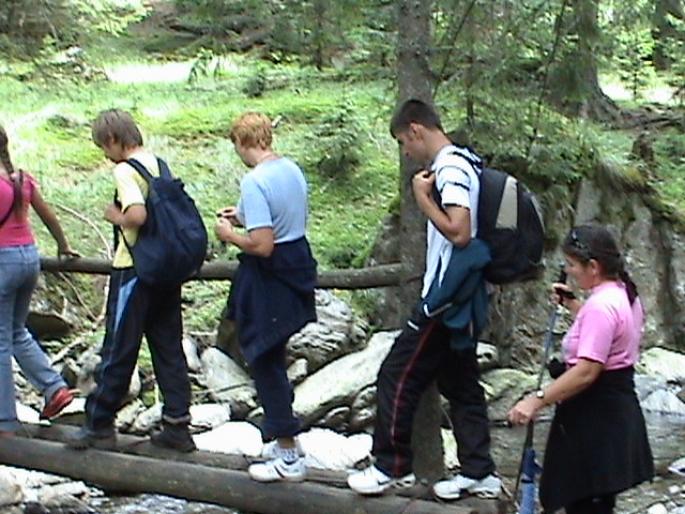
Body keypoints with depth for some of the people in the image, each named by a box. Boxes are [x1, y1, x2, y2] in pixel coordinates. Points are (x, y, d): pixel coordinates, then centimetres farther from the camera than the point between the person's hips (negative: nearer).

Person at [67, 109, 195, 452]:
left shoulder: (125, 170, -15)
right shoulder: (159, 164, 10)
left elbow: (137, 215, -29)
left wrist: (116, 216, -10)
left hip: (134, 270, -8)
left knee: (118, 350, 2)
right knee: (169, 348, 9)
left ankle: (98, 425, 13)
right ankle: (177, 426, 11)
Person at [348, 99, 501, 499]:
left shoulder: (450, 169, -16)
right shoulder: (462, 164, 14)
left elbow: (459, 233, -25)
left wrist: (423, 199, -15)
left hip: (446, 300, -10)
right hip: (463, 299, 10)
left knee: (398, 375, -1)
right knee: (462, 383, 13)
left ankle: (392, 466, 7)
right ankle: (479, 473, 16)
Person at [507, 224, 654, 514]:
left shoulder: (601, 306, -22)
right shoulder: (624, 295, 10)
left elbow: (587, 371, -29)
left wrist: (538, 401, -27)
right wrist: (573, 305, 20)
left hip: (595, 415, -11)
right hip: (619, 405, 11)